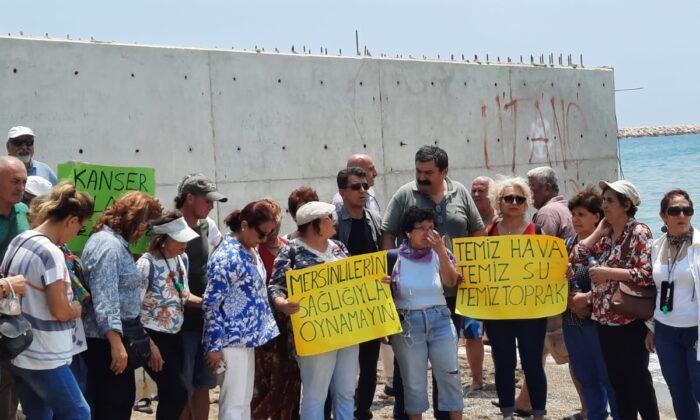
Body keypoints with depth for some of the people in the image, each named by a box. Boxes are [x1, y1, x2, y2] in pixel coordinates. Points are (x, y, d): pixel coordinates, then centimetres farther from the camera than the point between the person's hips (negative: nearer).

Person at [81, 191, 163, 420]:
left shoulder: (116, 242, 17)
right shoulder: (108, 244, -17)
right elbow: (105, 298, -24)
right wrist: (116, 343, -28)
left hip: (112, 337, 11)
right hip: (106, 341, -11)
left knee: (122, 400, 15)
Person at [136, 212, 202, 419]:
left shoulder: (182, 259, 5)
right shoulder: (147, 263, -17)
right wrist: (148, 344, -20)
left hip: (175, 335, 7)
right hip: (153, 336, -7)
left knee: (171, 394, 8)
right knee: (177, 393, -10)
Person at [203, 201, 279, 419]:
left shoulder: (250, 250, 9)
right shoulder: (227, 257, -20)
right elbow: (211, 304, -19)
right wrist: (214, 347, -18)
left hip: (248, 336, 9)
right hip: (232, 340, -9)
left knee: (244, 399, 15)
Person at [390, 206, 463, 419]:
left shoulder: (439, 254, 3)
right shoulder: (396, 258, -3)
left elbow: (451, 281, -11)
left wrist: (440, 250, -17)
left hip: (439, 319, 2)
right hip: (407, 323, -2)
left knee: (450, 374, 5)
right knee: (413, 380, 7)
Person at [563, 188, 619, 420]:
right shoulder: (568, 245, 10)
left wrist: (585, 298, -14)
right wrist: (570, 300, -5)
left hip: (597, 320, -7)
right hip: (572, 322, 7)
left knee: (609, 377, -1)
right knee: (586, 377, 15)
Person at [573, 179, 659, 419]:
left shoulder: (639, 232, -11)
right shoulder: (606, 234, 11)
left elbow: (647, 274, -21)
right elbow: (576, 257, 7)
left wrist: (608, 273, -21)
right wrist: (598, 233, 1)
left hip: (630, 321, -7)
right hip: (605, 319, 7)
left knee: (637, 378, 1)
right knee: (617, 379, 13)